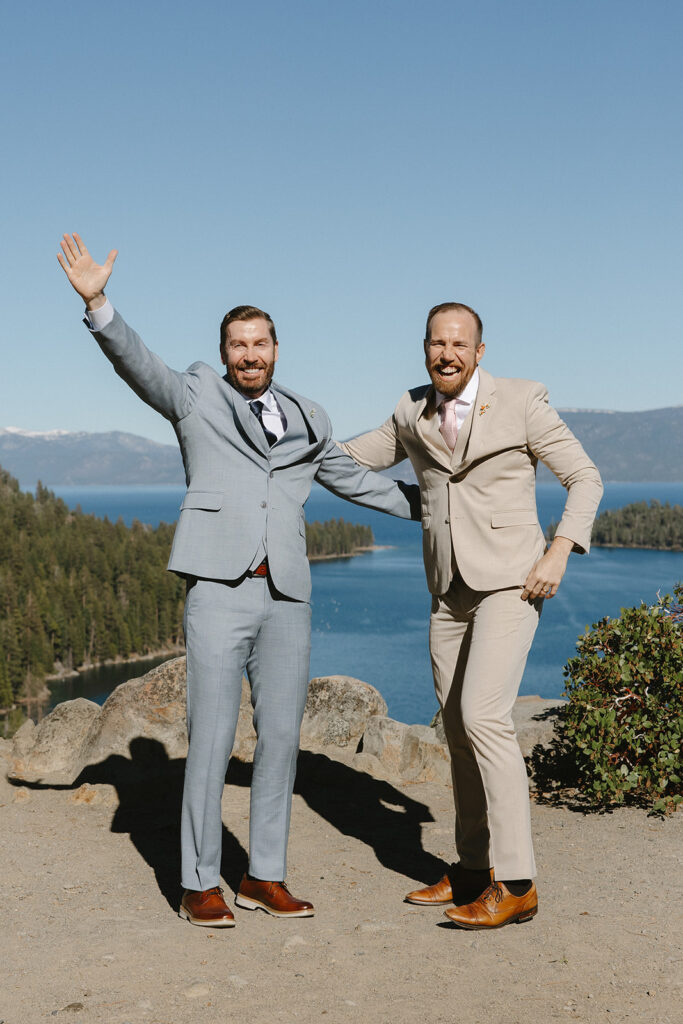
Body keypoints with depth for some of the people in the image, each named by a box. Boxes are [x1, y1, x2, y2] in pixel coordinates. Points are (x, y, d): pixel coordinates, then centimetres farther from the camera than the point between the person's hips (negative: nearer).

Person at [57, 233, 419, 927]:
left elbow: (353, 480, 30)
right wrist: (97, 304, -25)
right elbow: (137, 363, -8)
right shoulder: (196, 395, 8)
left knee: (281, 737, 7)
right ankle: (199, 886, 8)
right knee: (211, 740, -3)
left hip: (287, 597, 4)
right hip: (218, 591, -4)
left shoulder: (308, 421, 18)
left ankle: (264, 877, 18)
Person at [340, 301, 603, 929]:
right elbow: (355, 458, 25)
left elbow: (585, 478, -2)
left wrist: (560, 550, -15)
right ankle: (474, 870, 21)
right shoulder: (413, 414, 9)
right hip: (449, 591, 6)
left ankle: (515, 883, -12)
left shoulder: (521, 402, -5)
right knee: (459, 728, 9)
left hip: (510, 582, -6)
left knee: (484, 716, -18)